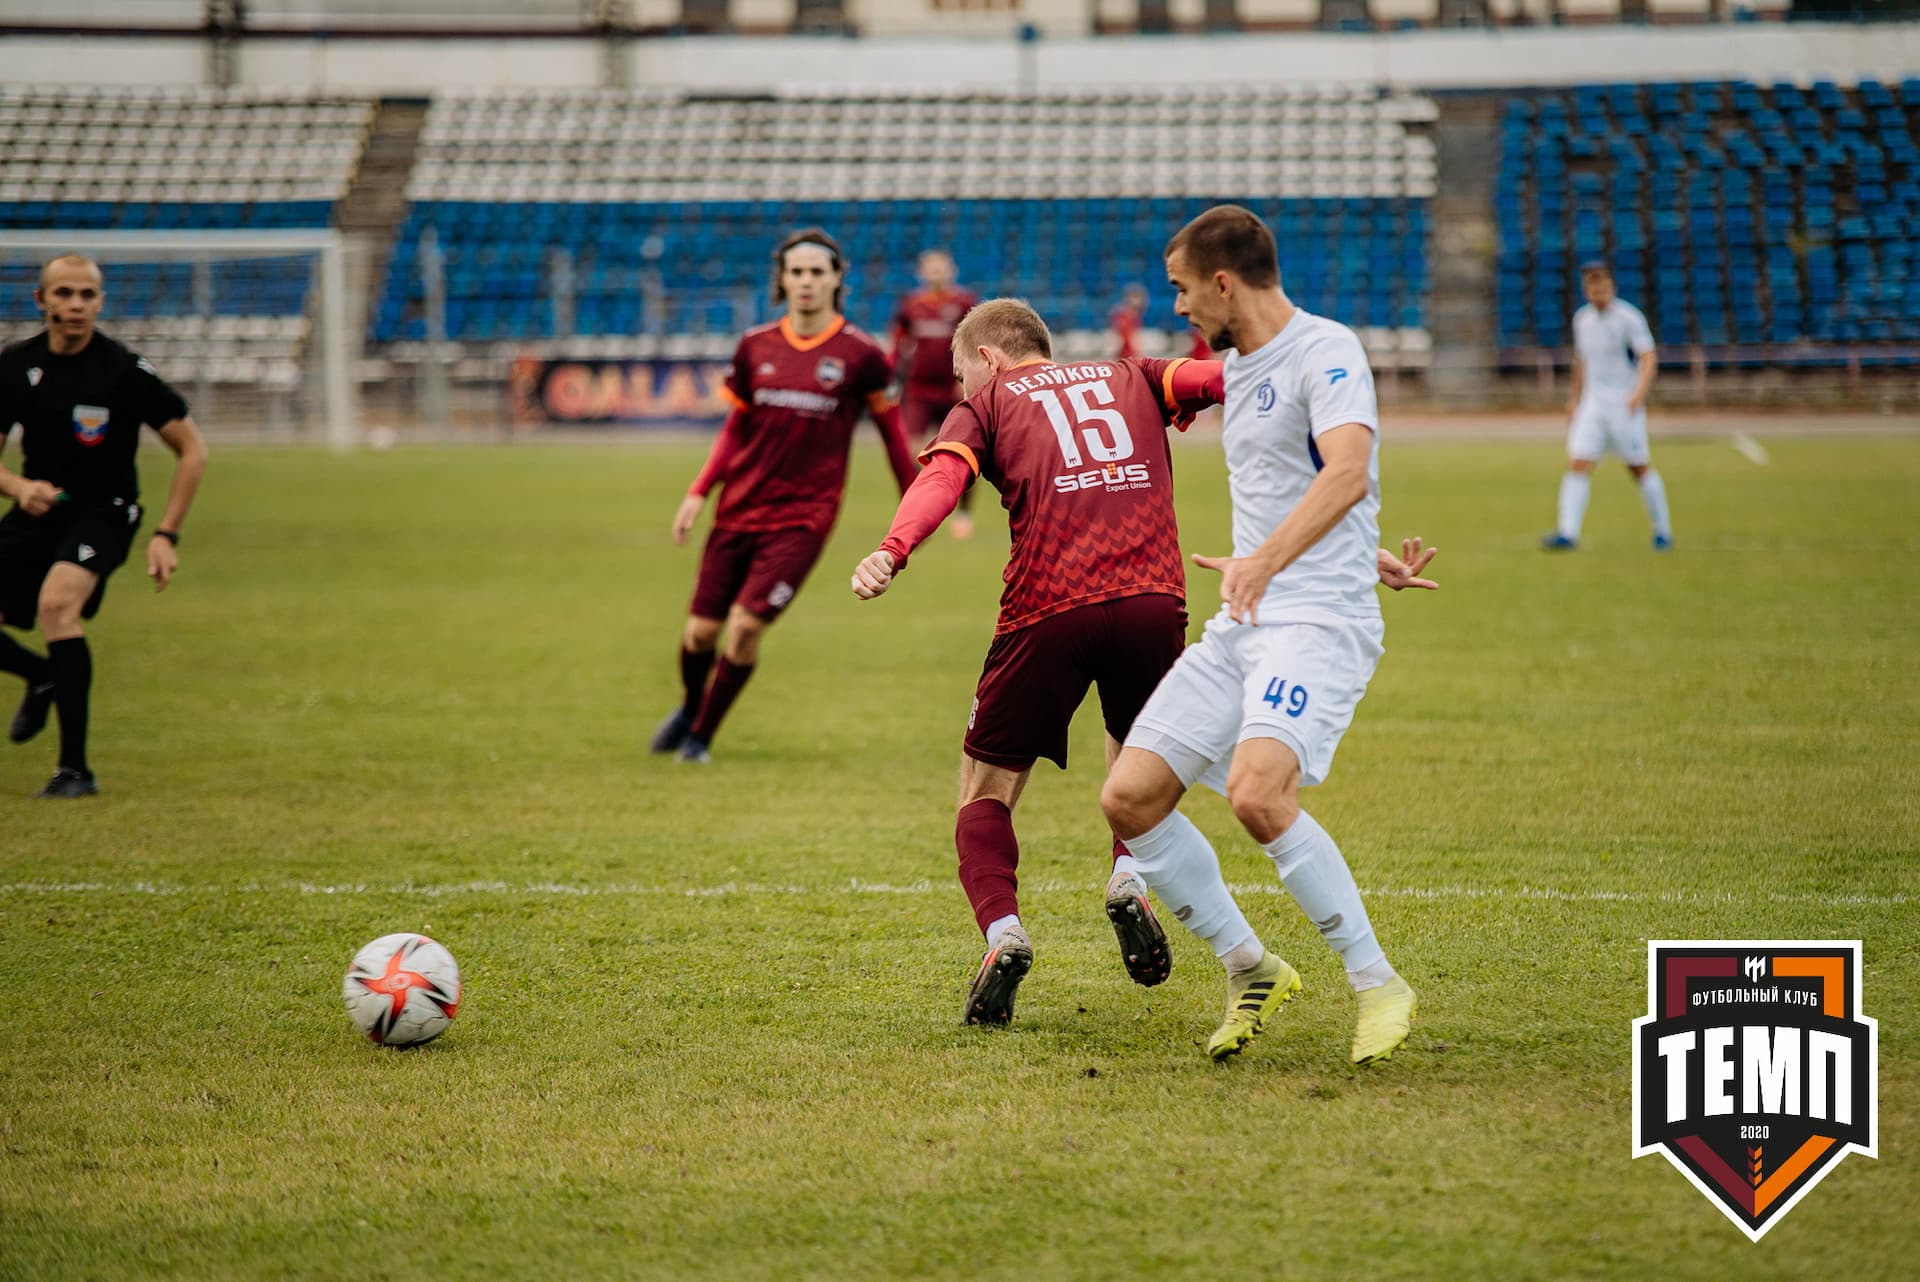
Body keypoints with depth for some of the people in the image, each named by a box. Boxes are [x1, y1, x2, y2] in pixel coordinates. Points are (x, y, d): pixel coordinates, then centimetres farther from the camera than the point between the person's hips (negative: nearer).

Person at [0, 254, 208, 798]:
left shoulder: (124, 371, -14)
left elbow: (192, 449, -7)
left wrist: (167, 535, -12)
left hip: (102, 513, -5)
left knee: (57, 602, -33)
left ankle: (75, 768, -25)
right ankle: (45, 678, 33)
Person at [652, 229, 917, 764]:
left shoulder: (859, 354, -5)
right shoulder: (756, 347, 4)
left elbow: (891, 427, 5)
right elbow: (736, 427, 13)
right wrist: (698, 492, 4)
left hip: (803, 518, -3)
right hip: (738, 511, 3)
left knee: (745, 626, -15)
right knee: (701, 630, 2)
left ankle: (702, 735, 8)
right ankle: (691, 706, 37)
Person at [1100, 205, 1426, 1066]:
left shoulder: (1324, 352, -12)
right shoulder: (1238, 368, 17)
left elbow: (1347, 473, -30)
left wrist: (1269, 560, -43)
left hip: (1319, 622, -9)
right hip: (1241, 627, 9)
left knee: (1256, 794, -30)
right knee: (1129, 798, -1)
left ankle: (1378, 984, -15)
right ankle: (1250, 972, 13)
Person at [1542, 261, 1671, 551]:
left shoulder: (1629, 317, -9)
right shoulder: (1582, 319, 10)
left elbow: (1648, 358, -16)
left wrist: (1639, 392, -30)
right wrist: (1575, 397, 24)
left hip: (1625, 404, -5)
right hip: (1592, 404, 5)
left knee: (1640, 468, 3)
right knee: (1578, 464, -9)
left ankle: (1662, 531, 18)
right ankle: (1567, 533, -15)